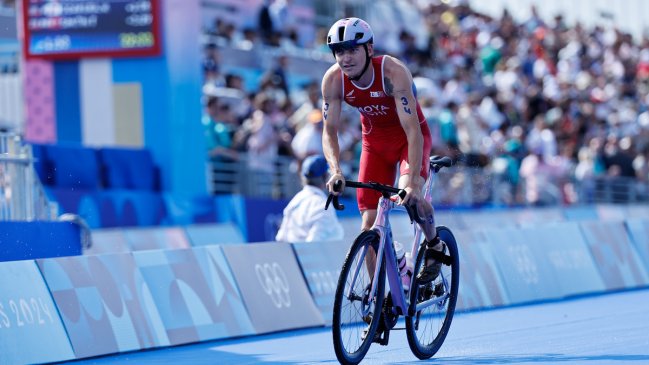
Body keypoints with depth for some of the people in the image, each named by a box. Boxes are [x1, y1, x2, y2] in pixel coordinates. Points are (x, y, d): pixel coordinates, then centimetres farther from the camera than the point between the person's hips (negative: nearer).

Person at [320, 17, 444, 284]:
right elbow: (330, 130, -18)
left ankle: (434, 246, -1)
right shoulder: (333, 80, -21)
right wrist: (335, 170, -37)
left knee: (411, 194, -31)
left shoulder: (393, 72, -33)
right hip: (375, 141, 4)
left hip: (409, 137, -4)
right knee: (370, 226, -6)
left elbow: (412, 129, -38)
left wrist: (413, 180, -48)